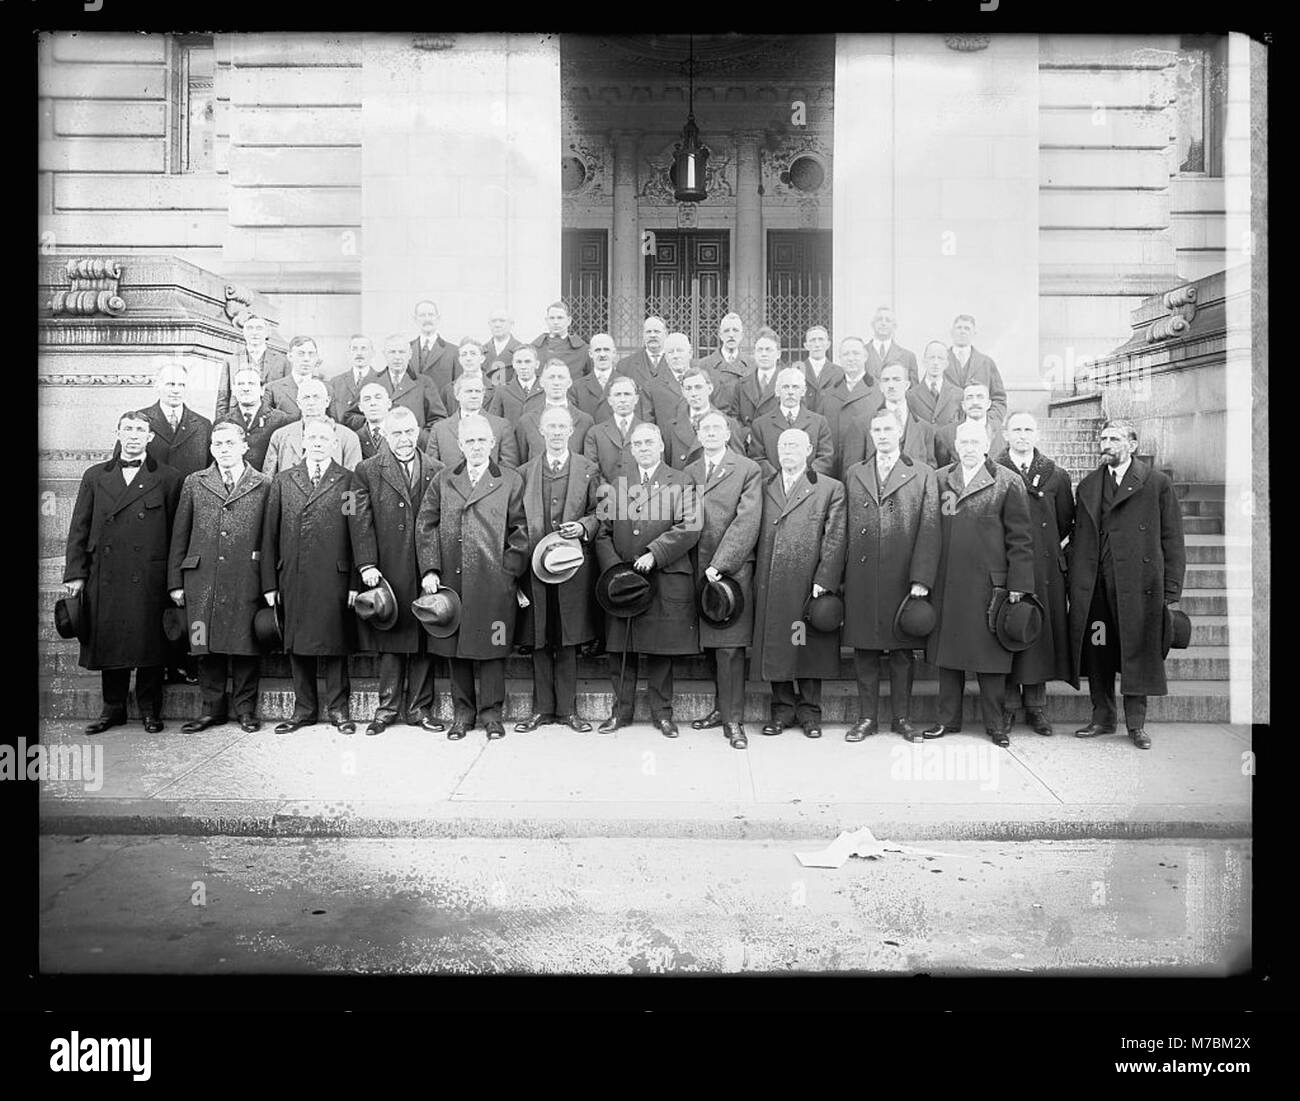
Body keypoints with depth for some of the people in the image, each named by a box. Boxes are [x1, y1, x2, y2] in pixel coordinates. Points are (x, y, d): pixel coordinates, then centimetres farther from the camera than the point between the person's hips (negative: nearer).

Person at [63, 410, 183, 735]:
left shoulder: (167, 479, 4)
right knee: (108, 643, 9)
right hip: (104, 578, 3)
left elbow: (176, 533, 1)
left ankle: (149, 709, 16)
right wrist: (75, 574, 3)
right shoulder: (95, 476, 12)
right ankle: (113, 707, 22)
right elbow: (79, 528, 11)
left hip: (149, 579, -2)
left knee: (149, 644, 2)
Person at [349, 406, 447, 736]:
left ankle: (419, 708, 16)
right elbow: (360, 522, -1)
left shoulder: (437, 471, 7)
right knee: (389, 641, 5)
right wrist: (367, 565, -10)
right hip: (387, 571, -1)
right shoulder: (367, 471, 4)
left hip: (426, 572, 1)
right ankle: (387, 708, 16)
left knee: (424, 640, 6)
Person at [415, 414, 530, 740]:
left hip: (494, 582, -2)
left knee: (492, 646, 3)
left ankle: (491, 711, 16)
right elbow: (425, 525, 7)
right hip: (452, 579, 2)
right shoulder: (443, 480, 10)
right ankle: (463, 710, 21)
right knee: (456, 645, 9)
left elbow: (520, 532, 2)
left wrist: (511, 573, -5)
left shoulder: (511, 481, 4)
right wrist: (429, 569, -3)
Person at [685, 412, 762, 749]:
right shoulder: (689, 472, 15)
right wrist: (699, 568, 1)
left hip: (732, 569, -4)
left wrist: (719, 565, -14)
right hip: (699, 570, 4)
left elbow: (747, 522, -8)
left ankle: (733, 719, 0)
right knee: (712, 645, 9)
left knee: (730, 648, -7)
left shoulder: (748, 470, 0)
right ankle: (721, 708, 20)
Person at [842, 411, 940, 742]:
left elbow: (929, 529, -2)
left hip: (903, 577, -2)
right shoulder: (853, 474, 13)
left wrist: (921, 579, -10)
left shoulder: (922, 474, 5)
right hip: (861, 577, 2)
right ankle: (866, 717, 16)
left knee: (903, 650, 5)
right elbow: (843, 529, 10)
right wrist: (839, 577, 3)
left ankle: (902, 717, 18)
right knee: (864, 649, 6)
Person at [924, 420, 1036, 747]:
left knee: (990, 653, 3)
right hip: (946, 582, 3)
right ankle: (948, 718, 21)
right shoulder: (939, 480, 9)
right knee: (948, 650, 9)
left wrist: (1017, 583, -7)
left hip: (988, 582, -3)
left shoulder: (1007, 482, 0)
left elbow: (1020, 538, -2)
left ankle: (995, 723, 15)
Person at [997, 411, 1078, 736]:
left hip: (1045, 568, 2)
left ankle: (1036, 707, 13)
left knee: (1041, 631, 4)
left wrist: (1045, 545, 9)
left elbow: (1067, 522, 15)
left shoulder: (1055, 476, 8)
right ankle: (1006, 706, 8)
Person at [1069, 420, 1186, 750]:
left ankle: (1136, 724, 15)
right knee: (1098, 653, 7)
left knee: (1136, 653, 2)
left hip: (1138, 585, -3)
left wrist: (1171, 592, -5)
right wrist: (1073, 585, 6)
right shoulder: (1087, 487, 13)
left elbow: (1172, 540, 1)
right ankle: (1102, 718, 20)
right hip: (1094, 586, 3)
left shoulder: (1157, 483, 2)